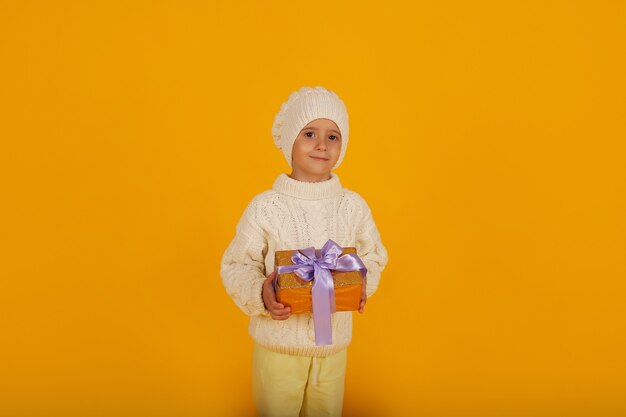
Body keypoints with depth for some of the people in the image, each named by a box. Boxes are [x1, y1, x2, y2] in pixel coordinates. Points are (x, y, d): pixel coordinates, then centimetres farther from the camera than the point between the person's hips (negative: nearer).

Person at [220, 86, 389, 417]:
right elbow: (236, 266, -7)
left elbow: (373, 256, 7)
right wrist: (260, 294, -25)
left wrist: (362, 284, -13)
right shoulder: (264, 207, -13)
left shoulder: (353, 206, -5)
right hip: (278, 343, -2)